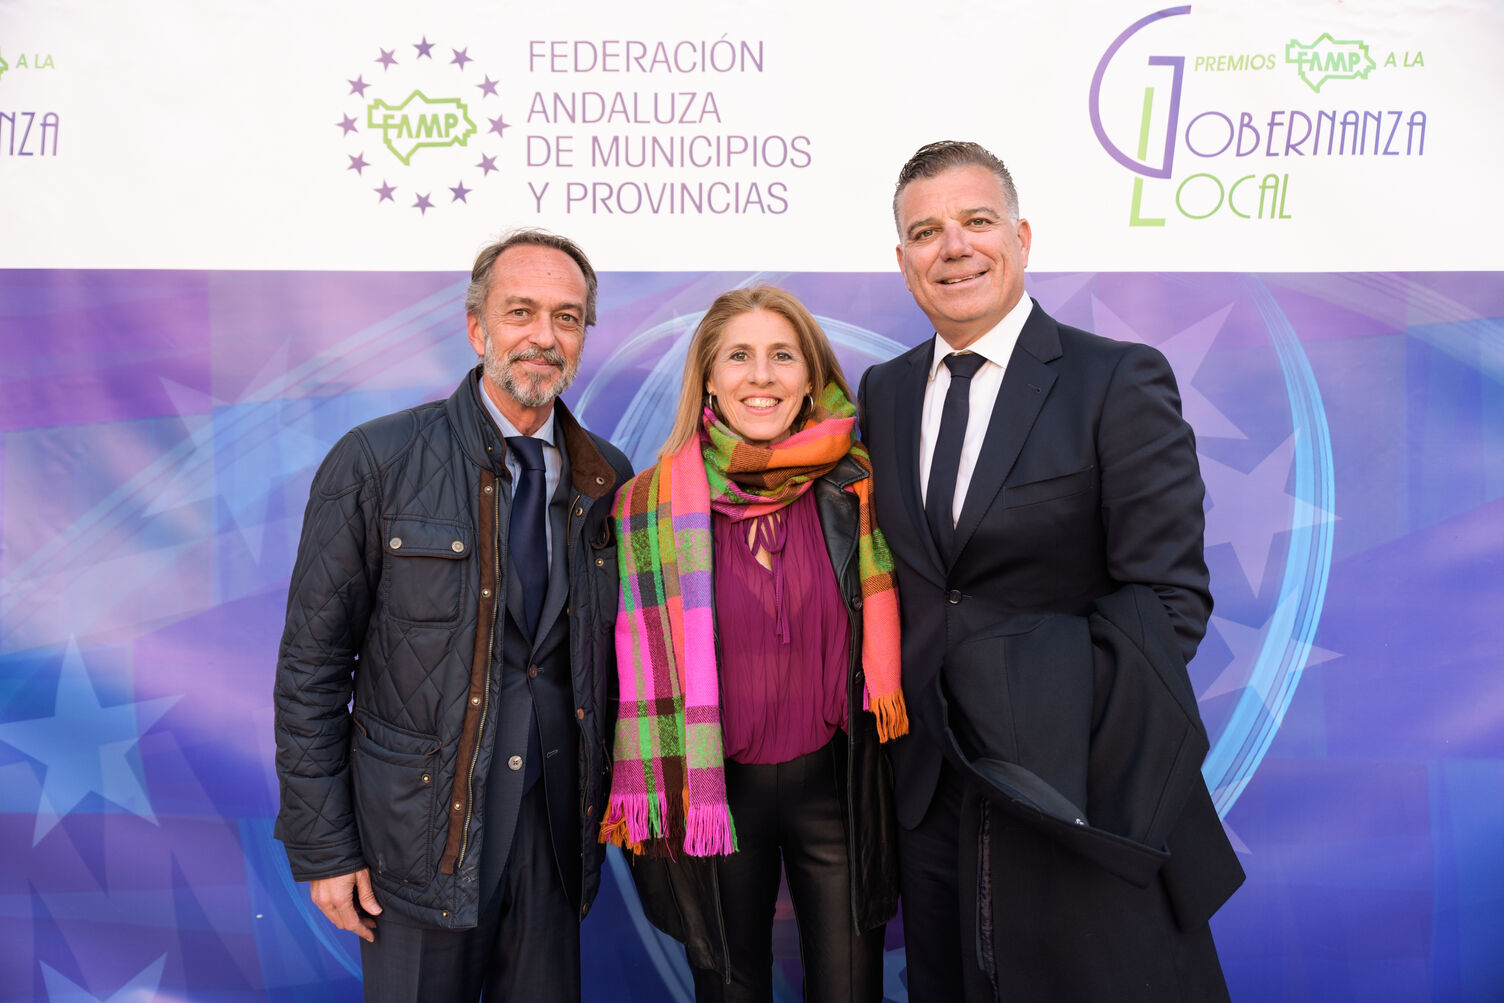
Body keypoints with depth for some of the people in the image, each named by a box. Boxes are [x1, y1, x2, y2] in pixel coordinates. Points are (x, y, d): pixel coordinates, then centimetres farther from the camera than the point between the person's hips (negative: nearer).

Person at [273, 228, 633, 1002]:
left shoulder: (608, 480, 2)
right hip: (421, 835, -3)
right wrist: (322, 847, -6)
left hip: (556, 827, 3)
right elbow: (311, 666, -6)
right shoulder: (376, 462, -9)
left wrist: (613, 808, 6)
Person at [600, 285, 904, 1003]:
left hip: (835, 785, 1)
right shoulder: (655, 504, -5)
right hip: (712, 795, 0)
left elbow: (880, 639, 6)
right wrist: (645, 802, 1)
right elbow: (639, 661, 0)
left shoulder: (855, 490, -4)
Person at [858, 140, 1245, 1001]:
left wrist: (1084, 744, -17)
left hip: (1080, 792, -4)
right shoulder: (882, 393, 8)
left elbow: (1169, 598, -11)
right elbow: (887, 578, 10)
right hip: (932, 792, 5)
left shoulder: (1121, 382, -7)